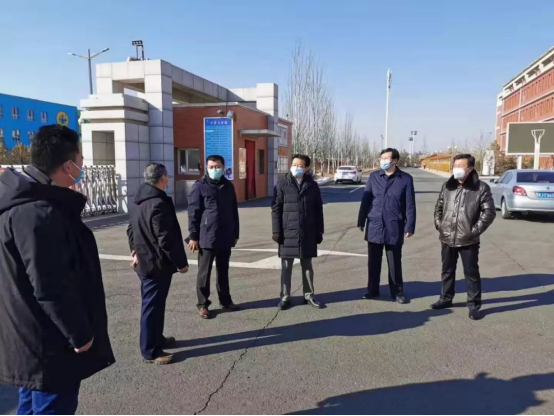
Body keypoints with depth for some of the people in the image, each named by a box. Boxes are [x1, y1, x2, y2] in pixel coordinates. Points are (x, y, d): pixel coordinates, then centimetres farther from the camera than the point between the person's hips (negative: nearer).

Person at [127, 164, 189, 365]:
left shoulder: (139, 201, 8)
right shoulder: (159, 204, -24)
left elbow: (131, 229, 18)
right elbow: (166, 239, -24)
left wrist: (135, 250, 23)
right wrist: (181, 262, -15)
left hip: (145, 261, 10)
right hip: (157, 263, -10)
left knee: (153, 303, 21)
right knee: (153, 306, 0)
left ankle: (156, 339, 36)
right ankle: (150, 351, 11)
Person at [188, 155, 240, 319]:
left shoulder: (228, 186, 9)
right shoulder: (200, 186, -4)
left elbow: (234, 211, 14)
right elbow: (193, 212, -6)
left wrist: (235, 233, 13)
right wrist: (193, 236, -9)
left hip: (226, 237, 4)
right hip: (206, 237, -4)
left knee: (223, 271, 15)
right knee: (204, 272, 4)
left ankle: (225, 300, 28)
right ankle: (203, 304, 15)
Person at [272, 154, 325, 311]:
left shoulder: (312, 185, 4)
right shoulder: (282, 185, -1)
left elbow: (318, 210, 7)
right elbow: (276, 209, -2)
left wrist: (319, 231, 5)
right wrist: (277, 231, -7)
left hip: (308, 233, 2)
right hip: (288, 232, -1)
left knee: (307, 265, 12)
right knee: (286, 266, 7)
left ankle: (309, 296, 24)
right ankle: (285, 297, 18)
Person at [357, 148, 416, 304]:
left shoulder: (406, 179, -3)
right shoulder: (374, 177, 3)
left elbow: (410, 205, -2)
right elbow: (365, 200, 7)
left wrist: (410, 226, -6)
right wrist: (361, 221, 5)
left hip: (394, 228, -2)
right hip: (374, 226, 2)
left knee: (395, 263, 8)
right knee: (373, 261, 10)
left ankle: (398, 292, 23)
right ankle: (373, 290, 24)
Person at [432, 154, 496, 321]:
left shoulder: (481, 188, -8)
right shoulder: (447, 186, 6)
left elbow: (489, 212, -8)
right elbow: (439, 207, 15)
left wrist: (475, 230, -12)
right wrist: (438, 224, 4)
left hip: (468, 240, -4)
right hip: (447, 238, 5)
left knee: (471, 273, 5)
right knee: (447, 270, 16)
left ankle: (474, 305, 18)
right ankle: (446, 298, 32)